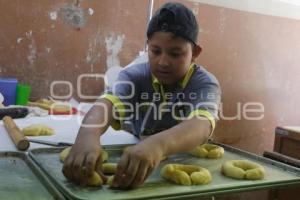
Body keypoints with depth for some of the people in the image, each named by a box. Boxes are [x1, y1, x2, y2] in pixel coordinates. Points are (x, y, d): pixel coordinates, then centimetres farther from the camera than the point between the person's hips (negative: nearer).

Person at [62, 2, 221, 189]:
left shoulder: (205, 83, -17)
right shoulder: (135, 75, -11)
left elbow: (202, 125, -36)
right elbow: (109, 102, -30)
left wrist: (159, 144, -56)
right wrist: (88, 135, -52)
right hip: (134, 159, 2)